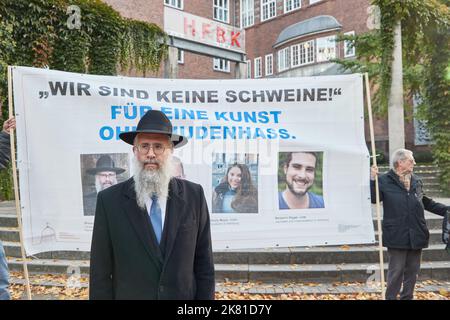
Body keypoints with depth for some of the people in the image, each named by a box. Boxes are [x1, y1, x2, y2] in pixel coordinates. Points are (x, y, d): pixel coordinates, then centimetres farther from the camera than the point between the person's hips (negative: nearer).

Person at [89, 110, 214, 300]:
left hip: (184, 295, 1)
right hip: (129, 295, 0)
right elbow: (100, 270, -7)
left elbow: (203, 261, -3)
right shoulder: (110, 200, -11)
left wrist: (205, 297, -5)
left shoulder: (194, 195, -8)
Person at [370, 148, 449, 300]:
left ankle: (407, 296, 28)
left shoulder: (416, 181, 12)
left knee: (413, 270, 14)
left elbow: (427, 202, 21)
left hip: (416, 235, 6)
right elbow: (373, 198, -14)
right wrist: (372, 179, -23)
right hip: (397, 235, -5)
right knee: (396, 270, 1)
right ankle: (391, 297, 16)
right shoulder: (384, 180, -5)